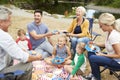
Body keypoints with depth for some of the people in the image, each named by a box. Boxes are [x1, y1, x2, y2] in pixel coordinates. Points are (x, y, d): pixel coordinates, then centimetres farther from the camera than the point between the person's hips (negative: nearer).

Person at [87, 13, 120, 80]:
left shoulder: (114, 35, -28)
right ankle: (94, 74, 23)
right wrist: (95, 44, 4)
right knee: (91, 53, 10)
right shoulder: (109, 32, -1)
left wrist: (103, 55, -17)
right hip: (112, 57, 10)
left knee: (92, 58, -21)